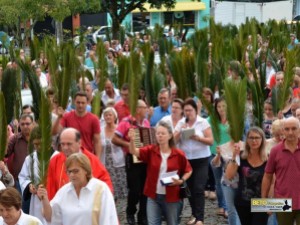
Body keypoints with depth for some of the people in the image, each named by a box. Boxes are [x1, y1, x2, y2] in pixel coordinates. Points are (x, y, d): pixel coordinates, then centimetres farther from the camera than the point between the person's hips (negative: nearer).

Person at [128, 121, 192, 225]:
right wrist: (132, 140, -41)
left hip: (171, 197, -1)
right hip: (153, 196, 1)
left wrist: (181, 180, -12)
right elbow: (134, 152, -21)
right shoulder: (150, 150, -4)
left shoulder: (178, 154, -7)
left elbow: (188, 171, 7)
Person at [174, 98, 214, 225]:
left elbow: (211, 141, -7)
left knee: (198, 188, -10)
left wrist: (197, 138, -21)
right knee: (190, 187, 8)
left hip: (201, 159, -3)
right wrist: (180, 131, -15)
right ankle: (194, 214, 21)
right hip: (185, 159, 3)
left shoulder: (203, 122, -3)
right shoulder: (180, 123, 5)